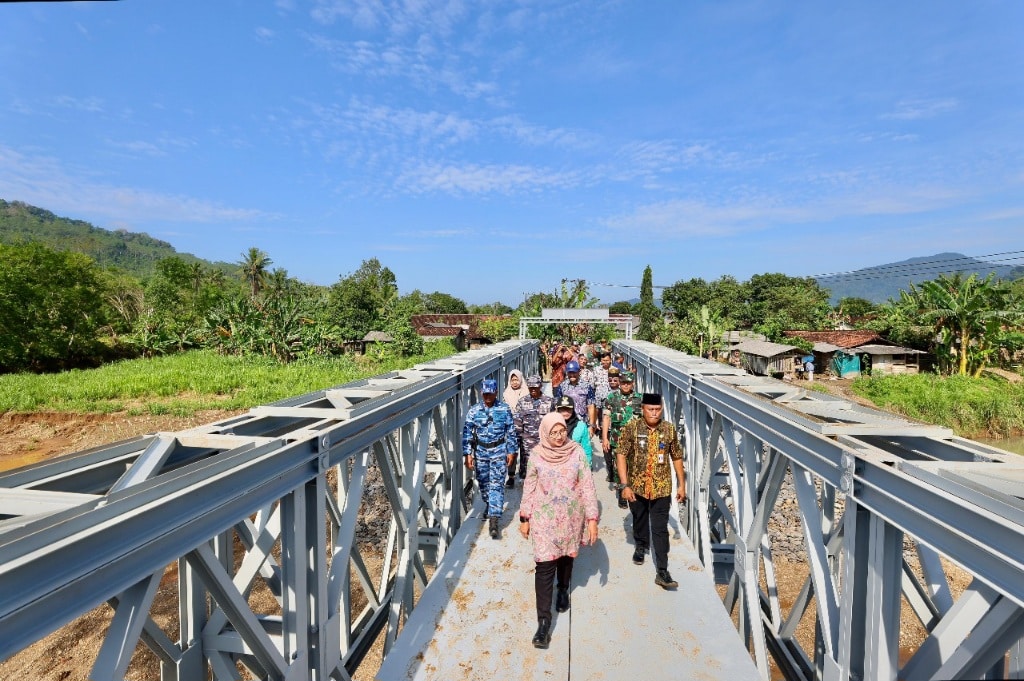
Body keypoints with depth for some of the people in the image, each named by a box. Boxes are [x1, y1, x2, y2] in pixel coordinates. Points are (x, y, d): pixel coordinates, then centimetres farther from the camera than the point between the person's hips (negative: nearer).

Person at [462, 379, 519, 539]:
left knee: (497, 484, -8)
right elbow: (467, 433, -2)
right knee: (483, 482, 16)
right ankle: (489, 505, 43)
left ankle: (494, 521, -10)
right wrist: (468, 454, -6)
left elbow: (511, 432, 1)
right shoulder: (474, 410, -3)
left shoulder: (504, 409, -5)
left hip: (499, 451, -2)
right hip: (481, 451, 3)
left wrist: (511, 451, 0)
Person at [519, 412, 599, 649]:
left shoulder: (577, 452, -10)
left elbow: (587, 486, -7)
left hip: (571, 517, 1)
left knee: (566, 557, 21)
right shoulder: (536, 454, -10)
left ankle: (563, 591, 50)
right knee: (545, 565, -5)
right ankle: (544, 620, 4)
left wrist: (592, 518, -9)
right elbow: (529, 488, -2)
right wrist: (524, 518, 2)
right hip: (544, 517, -1)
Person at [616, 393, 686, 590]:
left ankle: (662, 572, 6)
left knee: (660, 529, 0)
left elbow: (677, 457, 6)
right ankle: (641, 546, 48)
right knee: (639, 520, 21)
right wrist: (625, 485, -17)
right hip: (637, 485, 0)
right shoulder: (631, 428, -12)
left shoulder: (669, 429, -4)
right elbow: (621, 455, -12)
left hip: (662, 488, 0)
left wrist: (681, 484, 7)